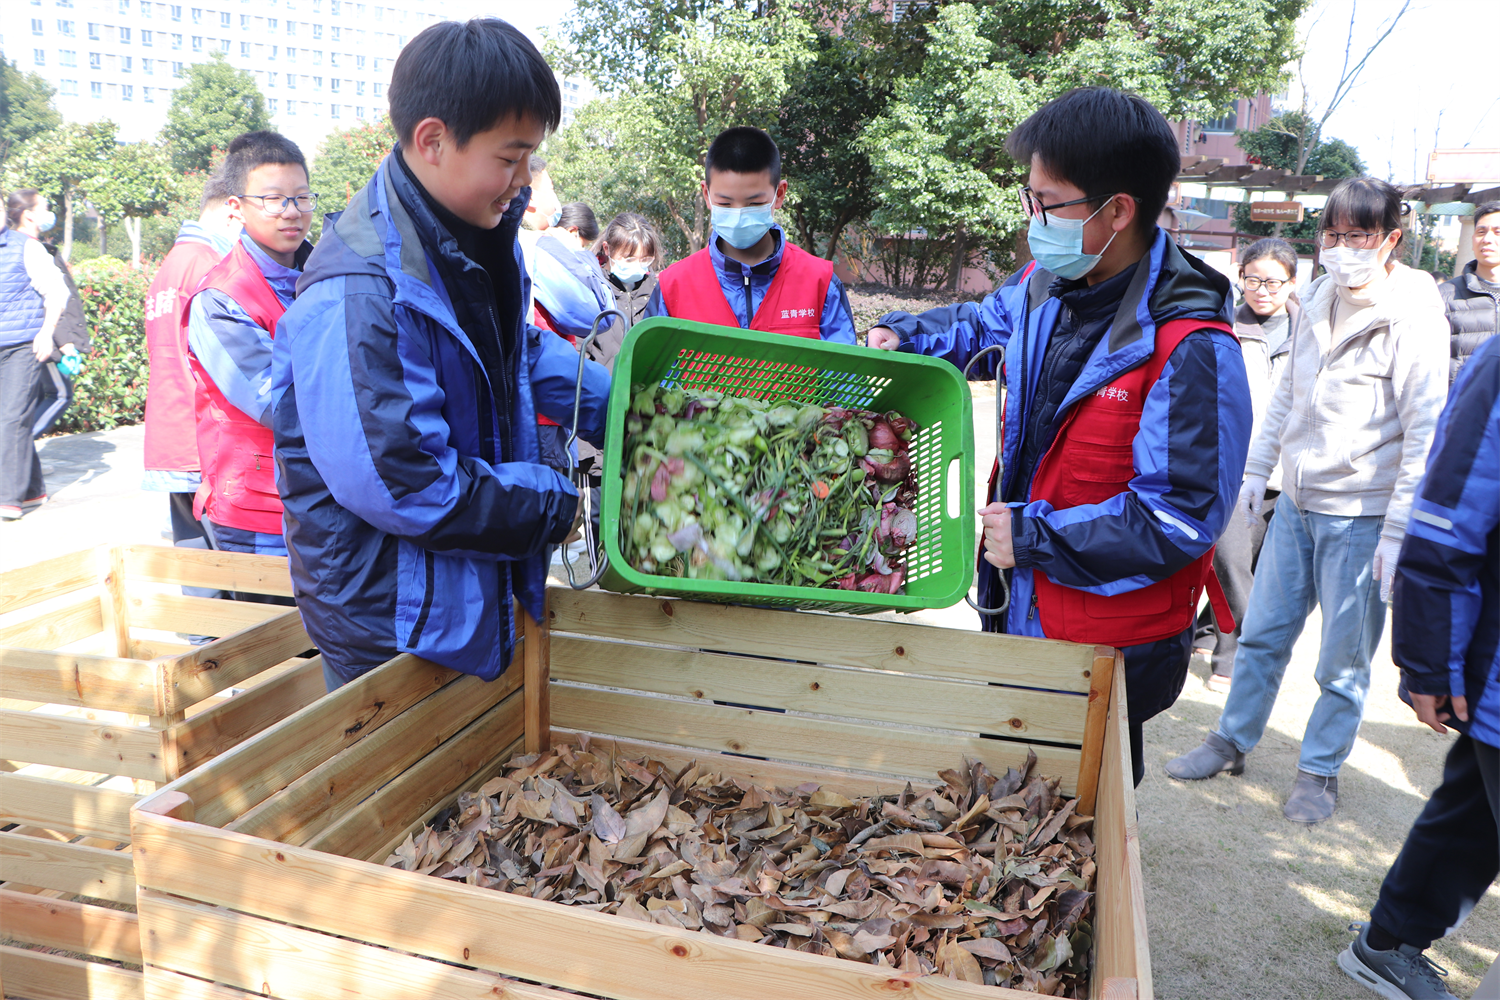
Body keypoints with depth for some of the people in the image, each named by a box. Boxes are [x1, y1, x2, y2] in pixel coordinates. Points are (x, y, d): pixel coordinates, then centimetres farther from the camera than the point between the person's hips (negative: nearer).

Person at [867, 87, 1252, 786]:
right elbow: (983, 324, 22)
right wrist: (906, 336, 4)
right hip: (1018, 610, 7)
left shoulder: (1192, 352, -24)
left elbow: (1176, 519, -25)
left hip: (1110, 650, -7)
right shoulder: (1047, 285, -1)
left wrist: (1033, 536, -22)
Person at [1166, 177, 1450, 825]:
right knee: (1262, 633, 14)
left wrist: (1398, 532, -16)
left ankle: (1320, 770, 26)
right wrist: (1257, 470, 15)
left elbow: (1425, 434, -14)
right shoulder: (1321, 300, 6)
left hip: (1361, 518, -6)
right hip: (1296, 503, 6)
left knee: (1343, 661, 7)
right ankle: (1232, 742, 30)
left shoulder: (1413, 316, -13)